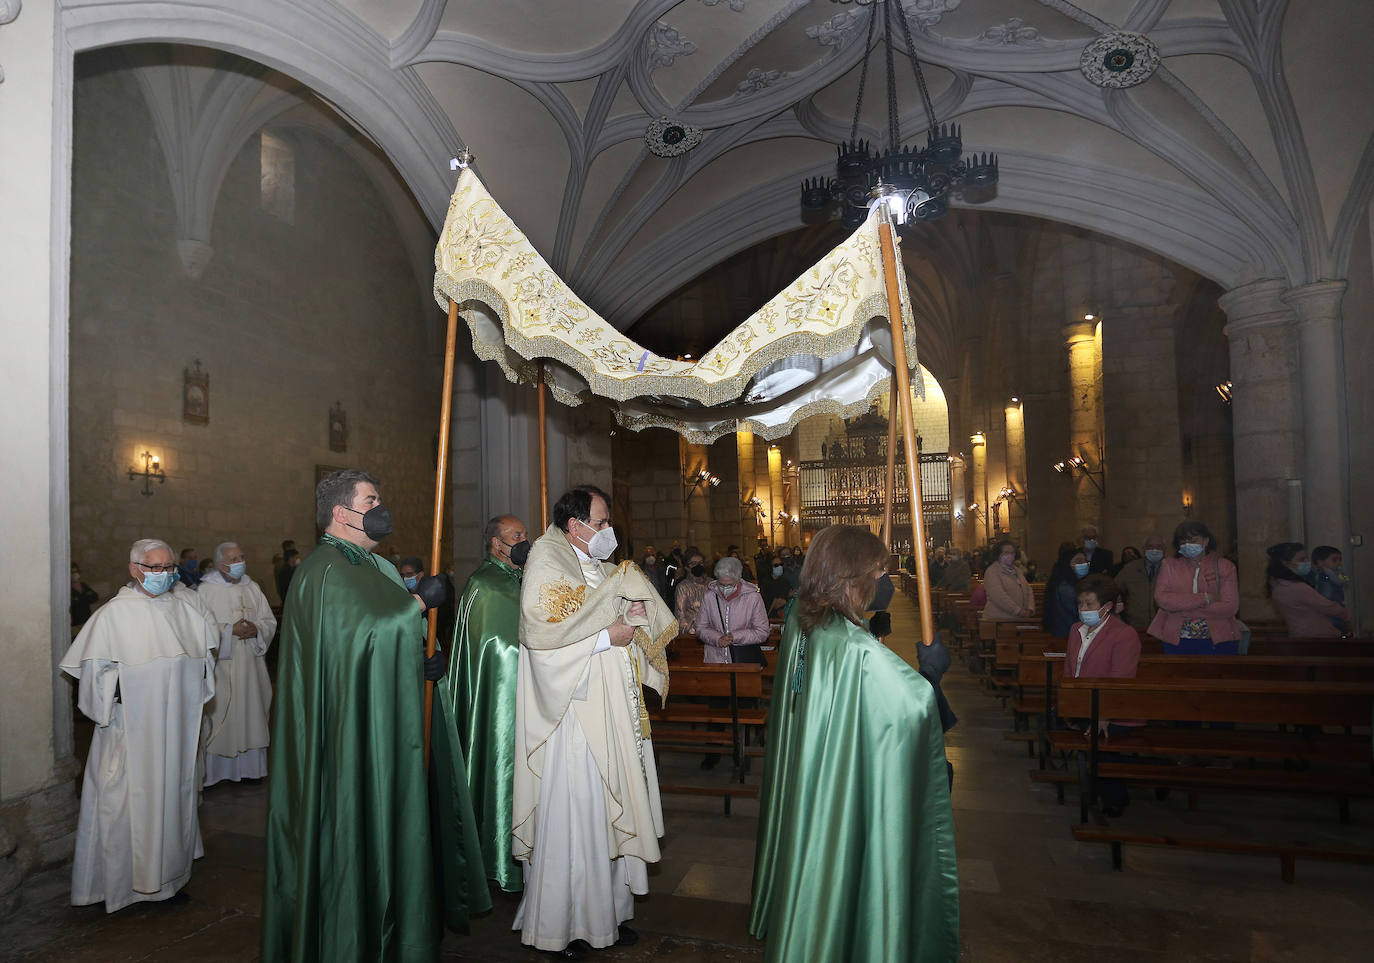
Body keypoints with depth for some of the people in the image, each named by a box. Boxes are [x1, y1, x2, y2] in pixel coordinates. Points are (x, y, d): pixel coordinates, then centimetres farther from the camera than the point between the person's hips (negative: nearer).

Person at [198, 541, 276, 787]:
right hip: (221, 668, -4)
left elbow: (270, 621, 7)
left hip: (250, 665, 4)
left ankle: (248, 765, 19)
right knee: (220, 715, -1)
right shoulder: (206, 591, -4)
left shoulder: (253, 588, 9)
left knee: (250, 712, 8)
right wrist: (230, 630, -21)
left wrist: (256, 629, -13)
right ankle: (216, 769, 12)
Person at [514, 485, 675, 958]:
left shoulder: (604, 570, 15)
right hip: (574, 713, -8)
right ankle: (559, 927, 18)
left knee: (611, 811, 14)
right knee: (571, 816, 1)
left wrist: (636, 615, 0)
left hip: (613, 714, 8)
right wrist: (605, 635, -16)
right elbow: (539, 630, -23)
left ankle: (607, 910, 28)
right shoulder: (547, 565, -11)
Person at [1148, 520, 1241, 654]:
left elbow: (1230, 607, -9)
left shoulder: (1225, 567, 2)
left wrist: (1181, 608, -13)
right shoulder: (1169, 565, 4)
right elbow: (1161, 598, -10)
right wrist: (1205, 598, -17)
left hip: (1218, 642, 0)